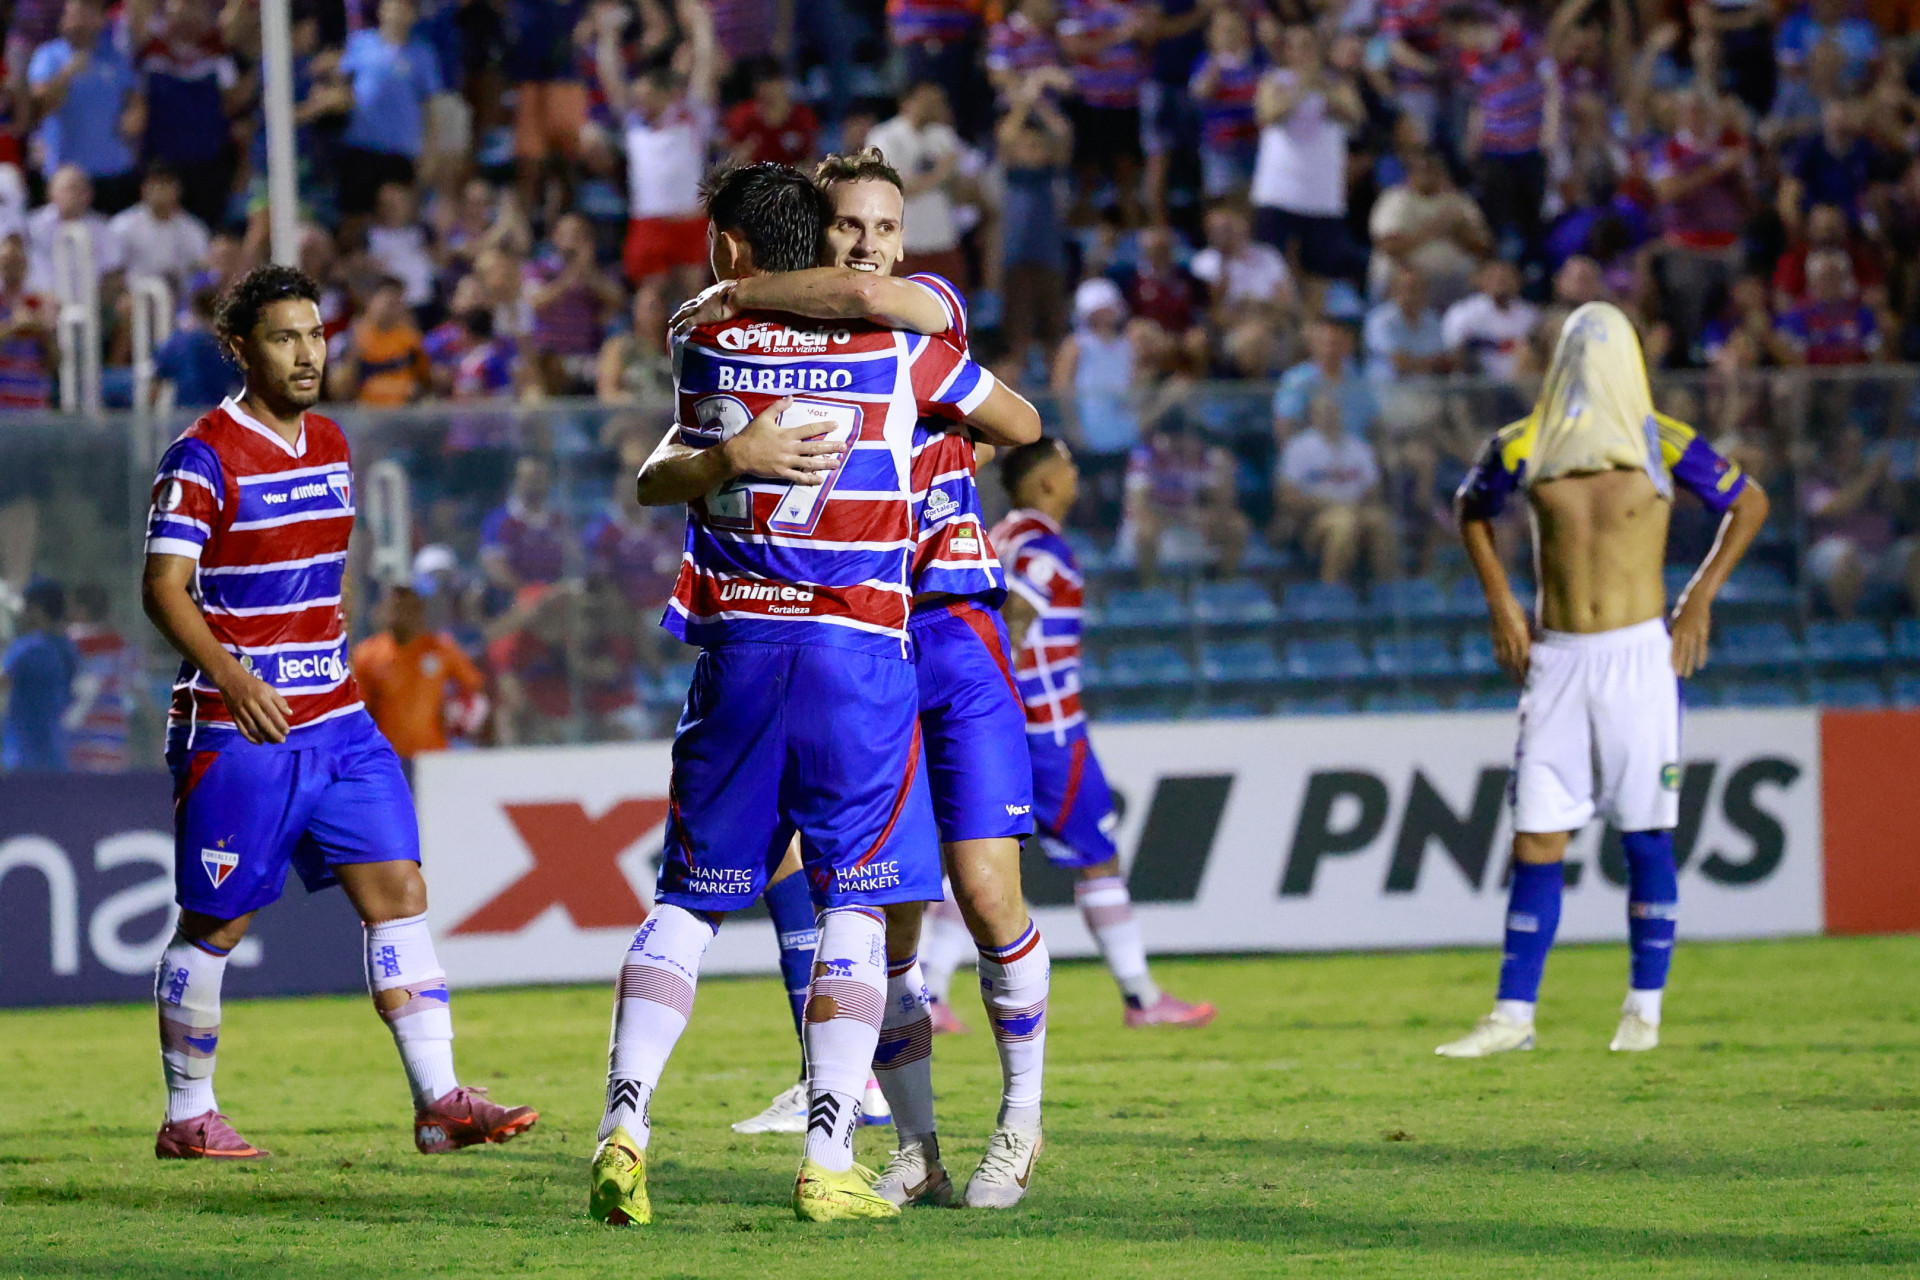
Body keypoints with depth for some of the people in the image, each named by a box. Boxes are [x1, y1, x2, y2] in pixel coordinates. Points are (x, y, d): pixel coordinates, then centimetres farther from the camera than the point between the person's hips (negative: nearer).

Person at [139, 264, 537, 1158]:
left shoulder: (330, 447, 13)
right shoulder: (204, 457, -10)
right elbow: (163, 588, -16)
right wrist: (231, 677, -29)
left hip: (336, 722, 7)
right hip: (238, 728, -7)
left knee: (399, 892, -4)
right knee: (215, 924, 2)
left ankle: (438, 1101, -6)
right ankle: (187, 1118, 14)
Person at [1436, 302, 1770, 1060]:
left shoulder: (1664, 446, -3)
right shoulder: (1523, 448, 1)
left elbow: (1749, 504, 10)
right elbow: (1471, 508, 21)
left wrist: (1701, 598, 4)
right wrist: (1499, 603, 12)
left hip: (1638, 656, -2)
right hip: (1556, 658, 2)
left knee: (1646, 838, 1)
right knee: (1536, 843, -1)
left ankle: (1644, 1010, 10)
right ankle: (1513, 1014, 2)